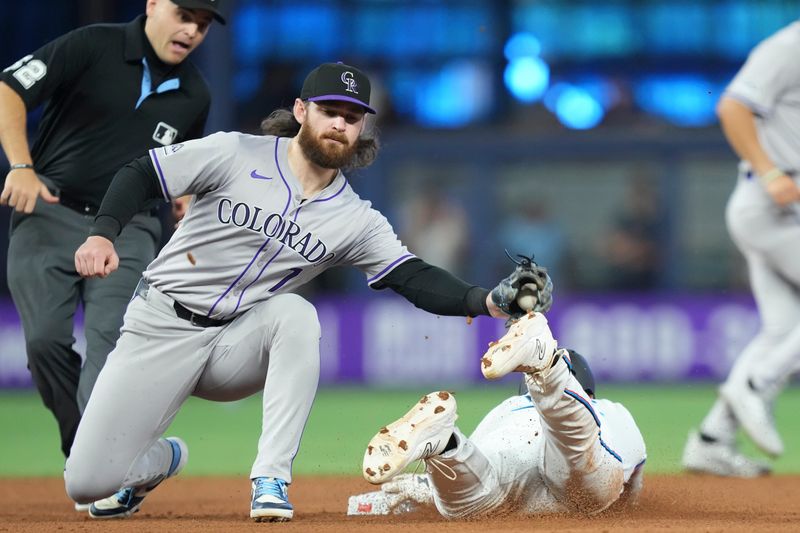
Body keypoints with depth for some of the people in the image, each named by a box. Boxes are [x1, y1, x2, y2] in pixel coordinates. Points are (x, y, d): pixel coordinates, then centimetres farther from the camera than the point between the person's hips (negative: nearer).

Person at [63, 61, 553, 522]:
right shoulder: (235, 155, -10)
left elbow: (415, 280, -9)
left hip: (237, 348, 2)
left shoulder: (356, 220, -1)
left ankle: (271, 480, -28)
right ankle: (162, 459, 27)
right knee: (88, 485, -11)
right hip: (162, 326, -2)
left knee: (295, 313, -33)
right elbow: (140, 177, -9)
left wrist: (488, 302, -26)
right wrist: (104, 233, -27)